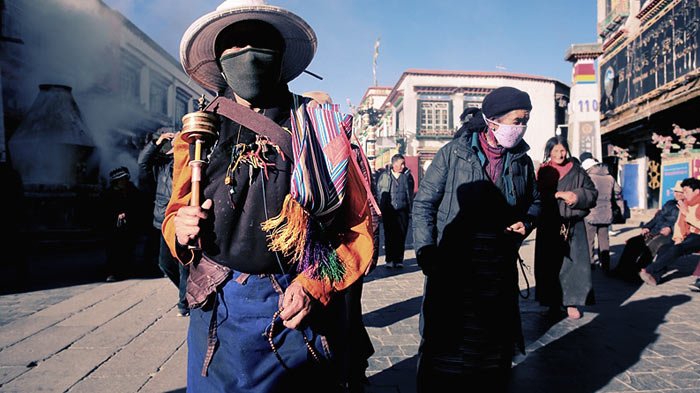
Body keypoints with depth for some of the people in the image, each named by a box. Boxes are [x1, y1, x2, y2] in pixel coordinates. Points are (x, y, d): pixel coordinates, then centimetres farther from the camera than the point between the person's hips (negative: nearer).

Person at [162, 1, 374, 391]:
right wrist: (182, 230, -6)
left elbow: (359, 227, -4)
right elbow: (177, 213, 16)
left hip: (302, 314, -2)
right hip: (219, 309, 3)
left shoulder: (321, 128, -3)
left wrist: (316, 285, -16)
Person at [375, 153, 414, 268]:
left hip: (402, 211, 1)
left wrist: (410, 210, 8)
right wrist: (380, 210, 6)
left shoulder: (407, 176, 7)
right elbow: (379, 194, 9)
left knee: (401, 236, 0)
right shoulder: (384, 176, 4)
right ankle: (390, 260, 12)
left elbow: (410, 194, 12)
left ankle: (399, 260, 9)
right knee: (389, 236, 3)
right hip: (388, 211, 0)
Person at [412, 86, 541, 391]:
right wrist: (426, 252, -13)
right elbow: (424, 203, -4)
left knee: (496, 345, 16)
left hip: (500, 270, 4)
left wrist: (527, 221, 1)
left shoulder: (522, 161, 7)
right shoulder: (453, 153, -5)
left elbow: (534, 201, 23)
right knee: (445, 344, 4)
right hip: (452, 268, -4)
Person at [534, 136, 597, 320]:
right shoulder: (543, 172, 5)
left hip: (573, 225, 1)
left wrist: (578, 196, -13)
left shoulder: (577, 171, 9)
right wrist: (558, 194, -17)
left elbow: (592, 192, 5)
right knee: (550, 264, 1)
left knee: (574, 262, -3)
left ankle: (572, 302, 7)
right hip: (549, 225, -1)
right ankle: (553, 303, 11)